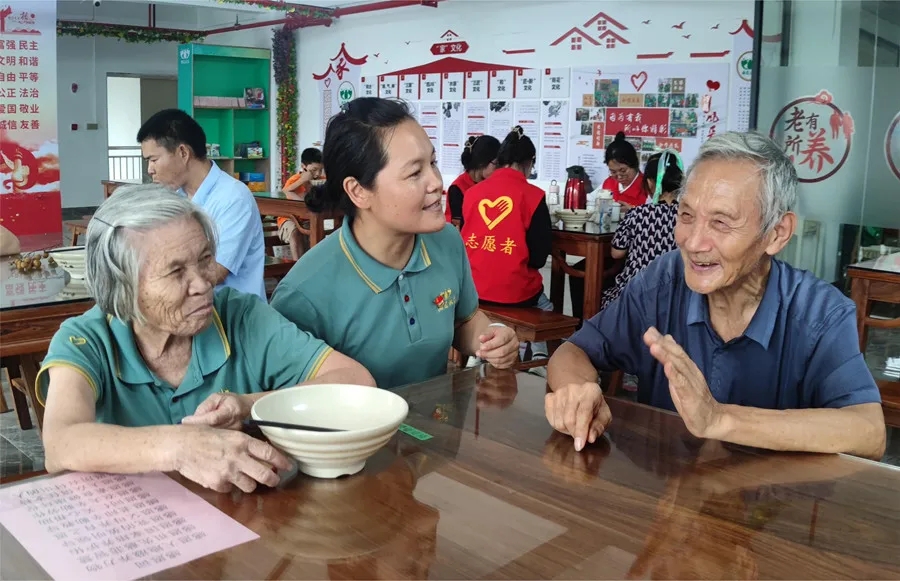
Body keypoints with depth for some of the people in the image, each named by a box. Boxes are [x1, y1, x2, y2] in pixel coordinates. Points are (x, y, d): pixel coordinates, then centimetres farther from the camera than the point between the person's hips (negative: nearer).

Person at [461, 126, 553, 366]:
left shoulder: (472, 192, 0)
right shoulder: (533, 196, -9)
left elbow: (463, 241, 9)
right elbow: (539, 257, -8)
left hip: (471, 290, 4)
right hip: (515, 293, -3)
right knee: (544, 307, 32)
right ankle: (538, 353, 22)